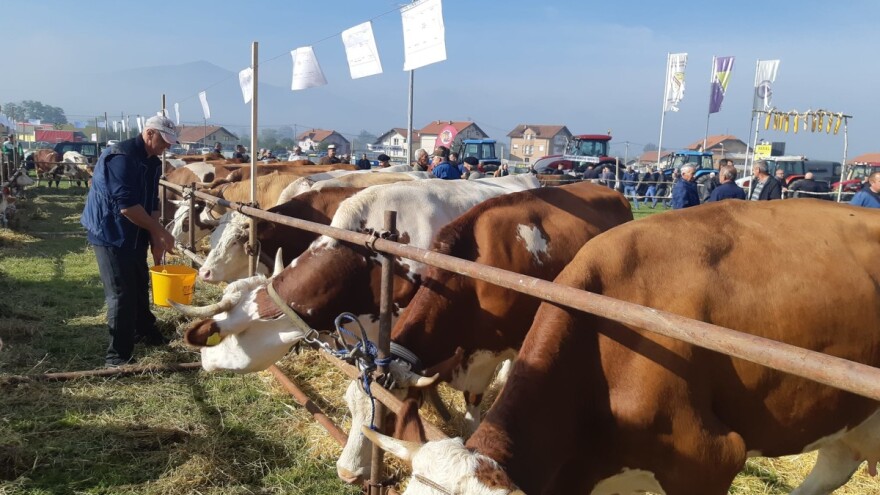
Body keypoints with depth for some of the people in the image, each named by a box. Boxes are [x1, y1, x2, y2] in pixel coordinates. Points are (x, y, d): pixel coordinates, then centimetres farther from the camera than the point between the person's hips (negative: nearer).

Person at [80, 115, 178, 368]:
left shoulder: (152, 162, 7)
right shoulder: (121, 157, -22)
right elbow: (127, 205, -29)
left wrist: (155, 239, 0)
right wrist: (161, 231, -24)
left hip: (135, 235, 9)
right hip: (111, 234, -9)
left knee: (140, 285, 21)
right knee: (121, 294, -6)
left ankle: (145, 331, 41)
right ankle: (118, 354, 3)